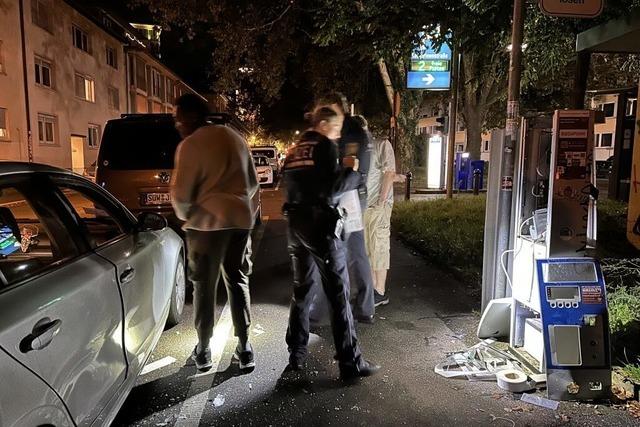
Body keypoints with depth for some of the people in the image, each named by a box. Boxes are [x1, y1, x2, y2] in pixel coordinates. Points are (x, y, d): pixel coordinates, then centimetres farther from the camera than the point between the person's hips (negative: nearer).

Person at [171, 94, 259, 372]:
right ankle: (244, 349, 15)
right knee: (238, 283, 13)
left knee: (204, 286, 8)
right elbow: (252, 183, 18)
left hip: (208, 221, -5)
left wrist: (185, 216, 8)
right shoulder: (235, 138, 13)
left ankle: (203, 351, 18)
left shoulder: (190, 144, -8)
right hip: (240, 218, 6)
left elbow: (181, 193, -10)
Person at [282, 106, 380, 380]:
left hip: (296, 223, 8)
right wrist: (351, 171, 1)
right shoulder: (325, 146, -6)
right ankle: (350, 363, 3)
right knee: (339, 294, -2)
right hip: (321, 224, -8)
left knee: (301, 291, 16)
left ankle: (296, 354, 23)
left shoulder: (293, 151, 16)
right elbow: (333, 188, -16)